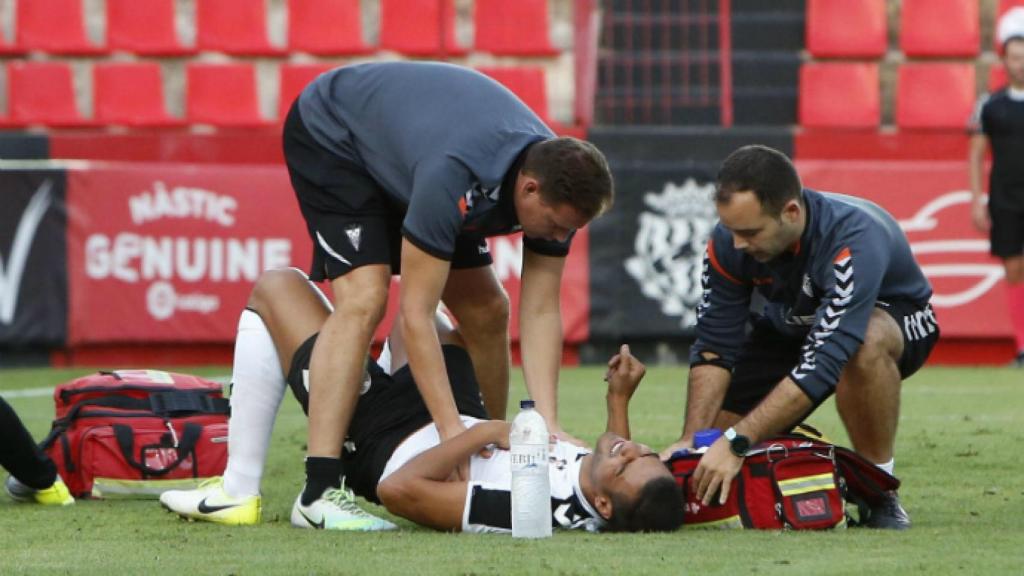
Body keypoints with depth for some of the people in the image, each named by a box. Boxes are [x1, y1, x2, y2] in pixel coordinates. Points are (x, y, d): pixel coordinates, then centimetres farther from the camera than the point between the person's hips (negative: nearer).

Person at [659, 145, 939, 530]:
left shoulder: (854, 238, -40)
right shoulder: (728, 243, -24)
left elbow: (822, 361, -45)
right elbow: (714, 348, -17)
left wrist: (737, 442, -48)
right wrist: (691, 439, -30)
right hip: (786, 330, 5)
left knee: (865, 344, -42)